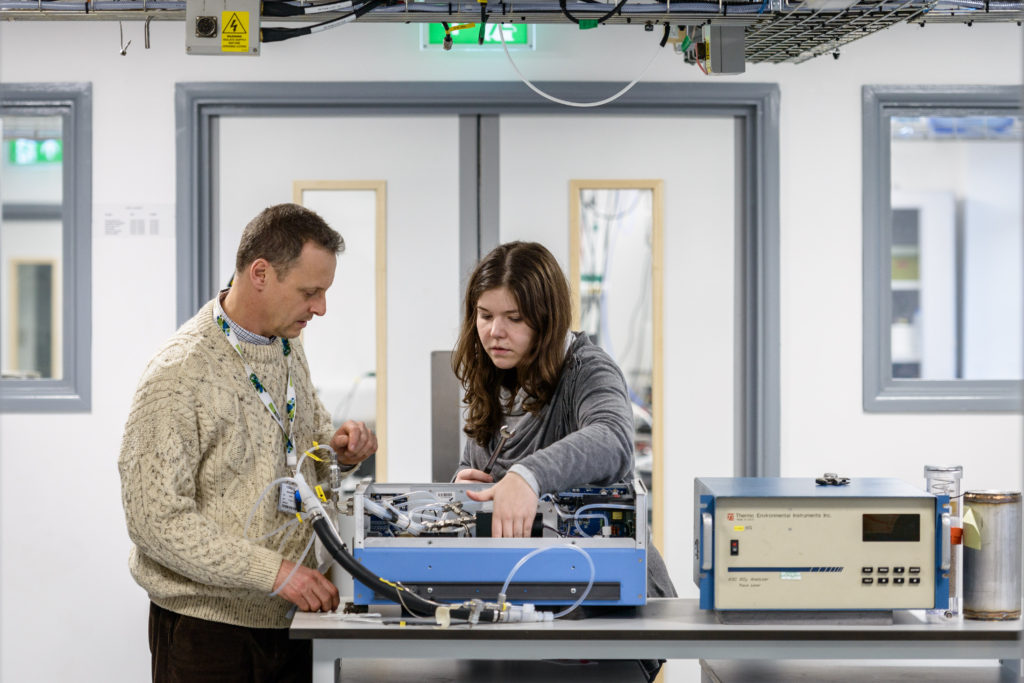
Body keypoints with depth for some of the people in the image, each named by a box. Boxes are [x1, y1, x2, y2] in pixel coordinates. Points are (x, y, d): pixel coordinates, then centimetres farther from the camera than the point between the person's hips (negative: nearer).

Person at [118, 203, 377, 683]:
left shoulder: (286, 349, 9)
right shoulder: (179, 375, -18)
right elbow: (157, 518, -22)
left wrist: (339, 449, 0)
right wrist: (272, 571, -27)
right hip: (207, 626, -7)